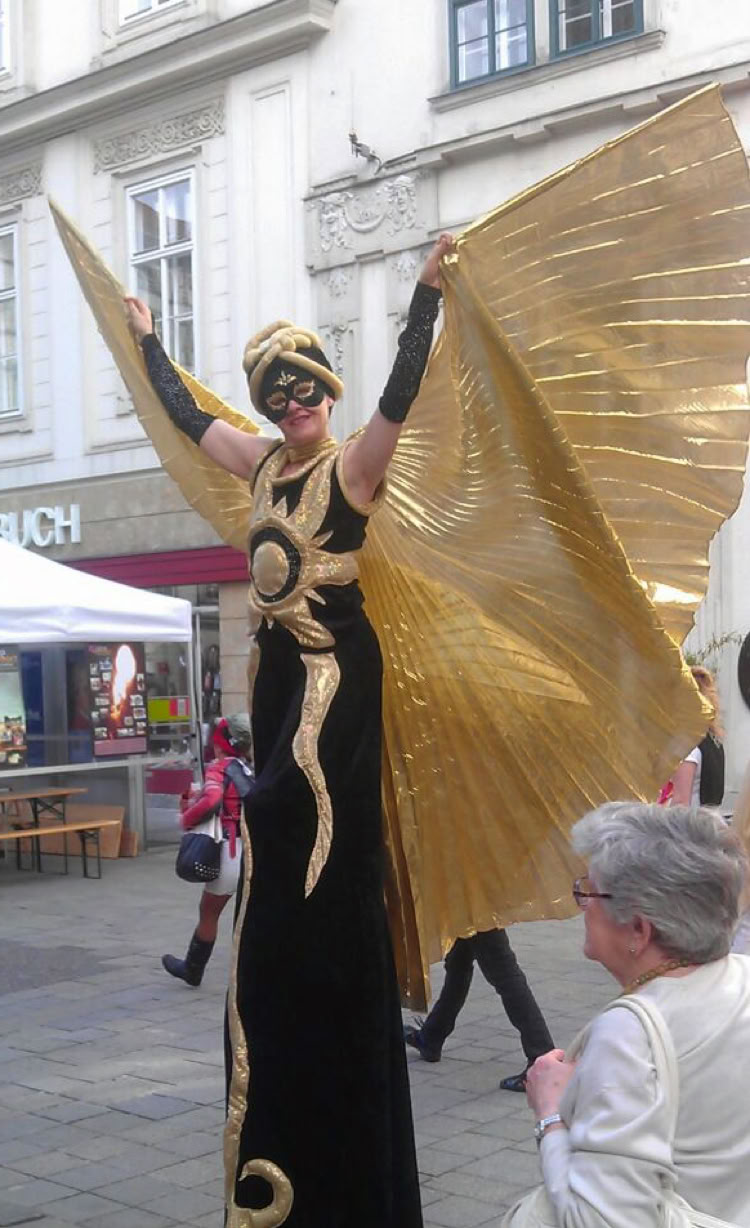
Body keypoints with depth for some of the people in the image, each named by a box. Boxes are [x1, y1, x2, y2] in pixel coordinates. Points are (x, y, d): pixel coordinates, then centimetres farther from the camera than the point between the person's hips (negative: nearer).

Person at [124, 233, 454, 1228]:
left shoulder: (353, 467, -7)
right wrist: (147, 341, 35)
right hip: (279, 665, 7)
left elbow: (401, 394, -23)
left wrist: (427, 293, -28)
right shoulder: (264, 463, 12)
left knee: (319, 836, -11)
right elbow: (187, 413, 25)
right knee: (278, 881, 10)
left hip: (335, 668, -7)